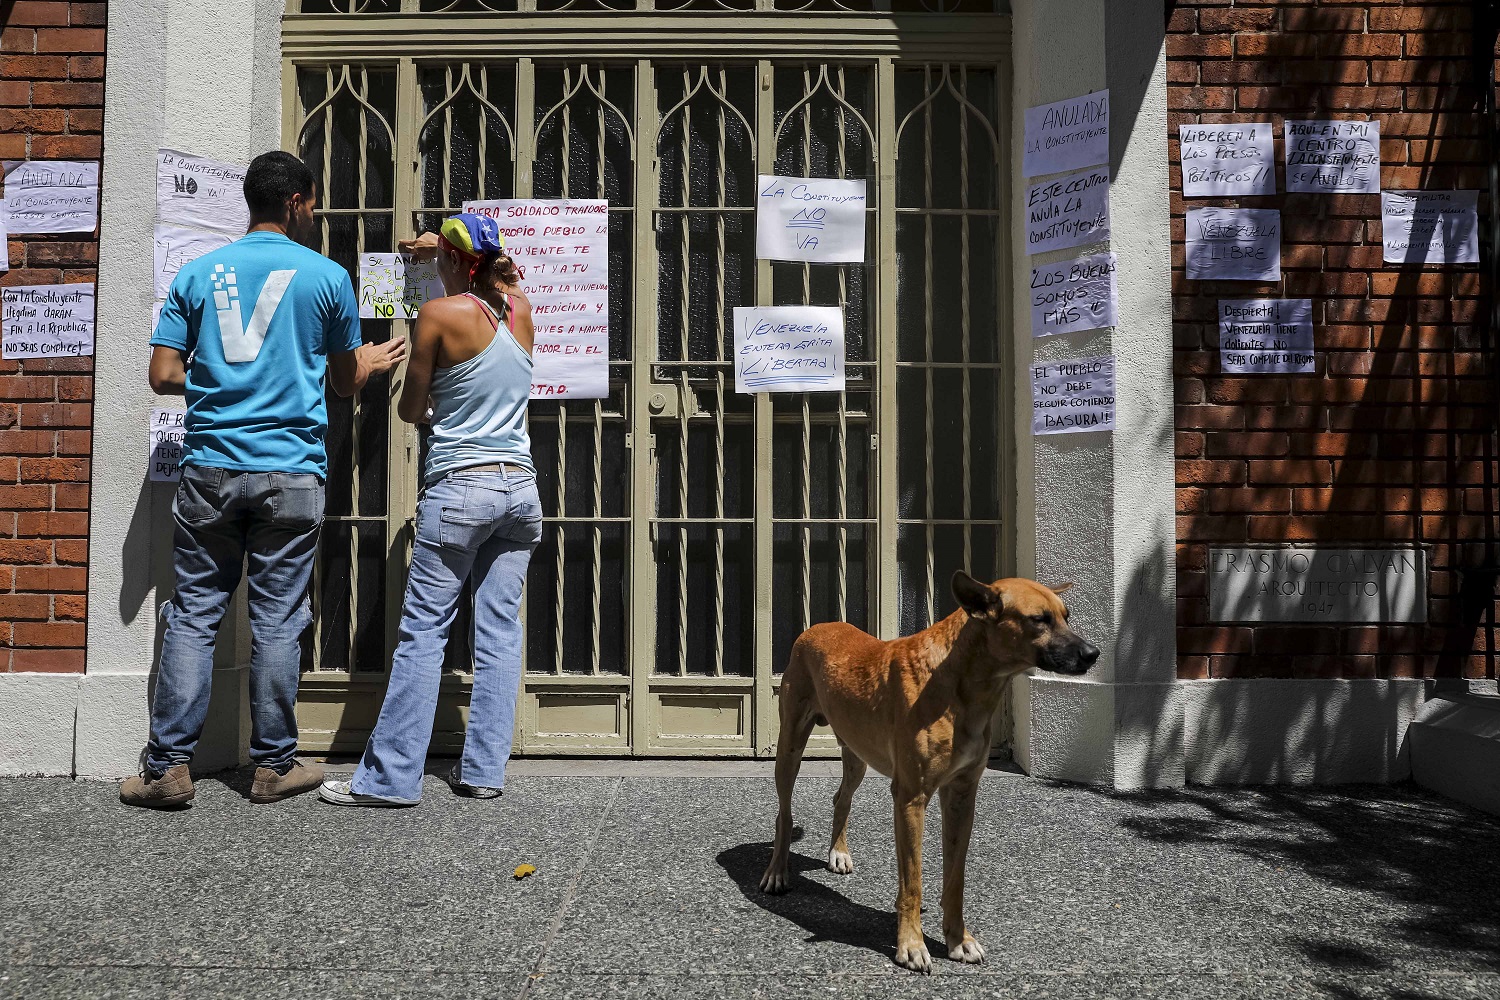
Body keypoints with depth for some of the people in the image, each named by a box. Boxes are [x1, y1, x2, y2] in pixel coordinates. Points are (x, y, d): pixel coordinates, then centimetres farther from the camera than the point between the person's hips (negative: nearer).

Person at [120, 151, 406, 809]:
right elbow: (344, 380, 11)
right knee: (277, 620, 5)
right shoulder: (327, 276, 2)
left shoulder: (198, 273, 8)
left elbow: (163, 375, 4)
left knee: (193, 614, 8)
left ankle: (167, 767, 11)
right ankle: (274, 765, 14)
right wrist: (368, 366, 33)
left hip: (210, 469, 2)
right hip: (291, 473, -2)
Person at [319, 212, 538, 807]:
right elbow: (504, 272, 34)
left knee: (423, 631, 0)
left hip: (460, 487, -5)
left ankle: (389, 777, 4)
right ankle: (484, 770, 11)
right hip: (521, 488, 6)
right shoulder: (520, 308, 8)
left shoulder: (440, 314, -7)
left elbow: (410, 411, 1)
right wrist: (442, 244, 45)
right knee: (499, 631, 7)